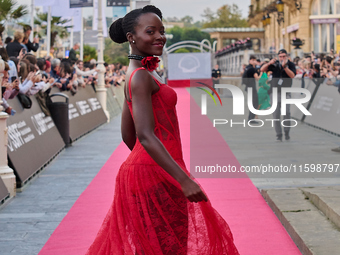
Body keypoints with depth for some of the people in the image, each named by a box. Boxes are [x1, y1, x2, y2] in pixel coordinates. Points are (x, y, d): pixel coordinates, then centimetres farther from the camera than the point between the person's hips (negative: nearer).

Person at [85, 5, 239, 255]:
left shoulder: (136, 75, 14)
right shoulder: (142, 76, -15)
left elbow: (128, 135, 18)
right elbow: (145, 136, -26)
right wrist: (184, 180, -32)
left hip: (148, 171, 10)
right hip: (154, 175, -10)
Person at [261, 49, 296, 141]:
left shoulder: (291, 64, 0)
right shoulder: (275, 64, 3)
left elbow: (292, 75, -18)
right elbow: (262, 69, -4)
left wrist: (285, 66, -29)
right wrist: (269, 63, -22)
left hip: (286, 93, -2)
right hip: (275, 92, 2)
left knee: (287, 112, -17)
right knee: (276, 115, -2)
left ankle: (287, 132, 1)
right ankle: (279, 135, 6)